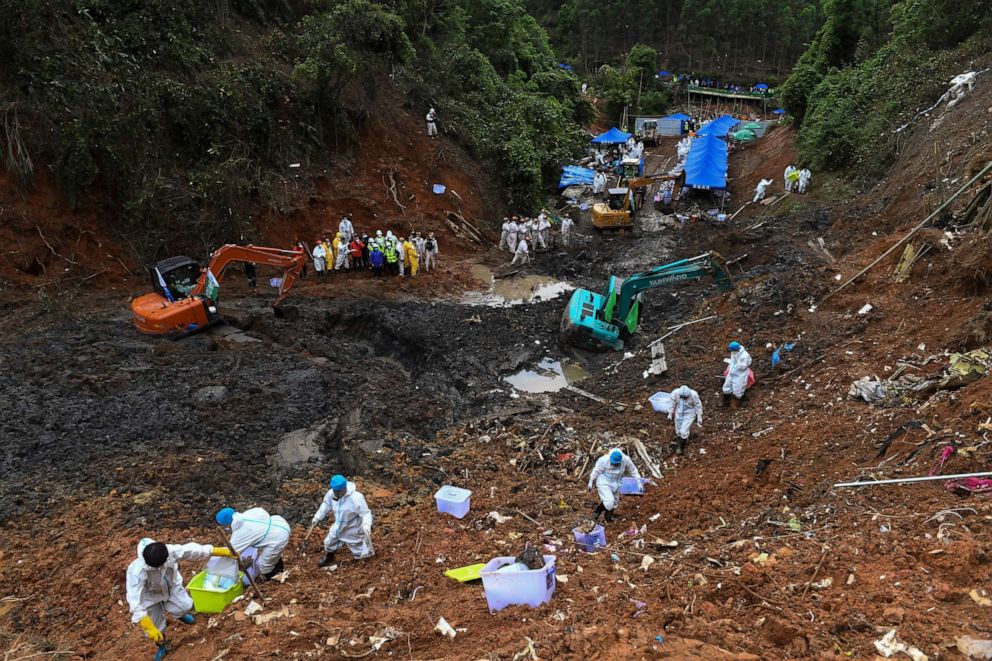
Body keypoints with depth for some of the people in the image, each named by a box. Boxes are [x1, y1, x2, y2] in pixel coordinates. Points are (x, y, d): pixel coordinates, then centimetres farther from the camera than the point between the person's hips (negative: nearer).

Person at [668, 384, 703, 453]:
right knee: (678, 431, 15)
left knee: (684, 432, -7)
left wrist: (699, 417, -7)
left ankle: (681, 448, 16)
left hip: (689, 414, -3)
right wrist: (670, 414, 6)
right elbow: (673, 404, -5)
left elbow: (698, 406, -12)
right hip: (679, 414, 3)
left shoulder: (693, 395, -29)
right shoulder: (675, 393, -23)